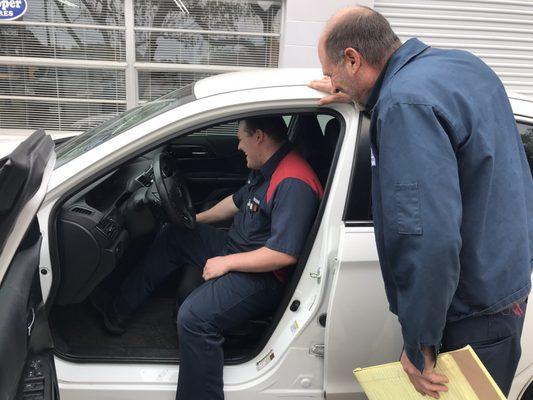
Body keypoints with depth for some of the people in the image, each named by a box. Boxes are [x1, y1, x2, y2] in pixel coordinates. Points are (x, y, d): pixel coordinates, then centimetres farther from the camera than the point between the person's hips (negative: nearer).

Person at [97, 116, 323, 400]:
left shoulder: (293, 184, -26)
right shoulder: (267, 169, 7)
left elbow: (284, 254, -30)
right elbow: (238, 201, 24)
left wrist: (225, 262, -21)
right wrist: (196, 219, 28)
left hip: (264, 275, -11)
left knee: (194, 316, -31)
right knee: (173, 235, 16)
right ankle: (122, 308, 22)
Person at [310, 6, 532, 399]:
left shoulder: (405, 104, -26)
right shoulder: (461, 62, 3)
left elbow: (426, 238, -34)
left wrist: (419, 344, -23)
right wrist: (361, 96, 21)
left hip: (473, 314, -9)